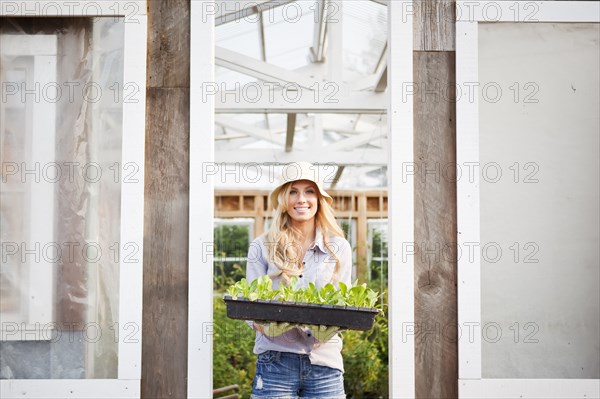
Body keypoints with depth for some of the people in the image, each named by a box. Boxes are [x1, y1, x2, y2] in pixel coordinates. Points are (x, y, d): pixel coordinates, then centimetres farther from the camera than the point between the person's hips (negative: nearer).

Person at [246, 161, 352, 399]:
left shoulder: (339, 248, 8)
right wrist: (269, 326, -21)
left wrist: (329, 325, -17)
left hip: (324, 362, 1)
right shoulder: (262, 248, 6)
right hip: (276, 359, -1)